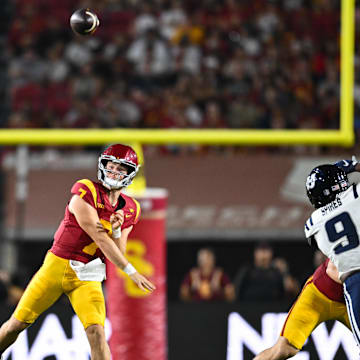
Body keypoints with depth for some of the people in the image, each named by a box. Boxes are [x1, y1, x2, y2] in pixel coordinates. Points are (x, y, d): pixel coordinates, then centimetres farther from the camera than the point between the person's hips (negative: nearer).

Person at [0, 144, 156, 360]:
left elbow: (118, 256, 6)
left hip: (86, 276, 3)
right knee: (18, 323, 4)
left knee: (96, 331, -16)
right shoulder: (85, 192, -14)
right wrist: (131, 272, -17)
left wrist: (116, 231, -13)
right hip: (57, 266, -3)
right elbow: (99, 239, -17)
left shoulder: (130, 211, 5)